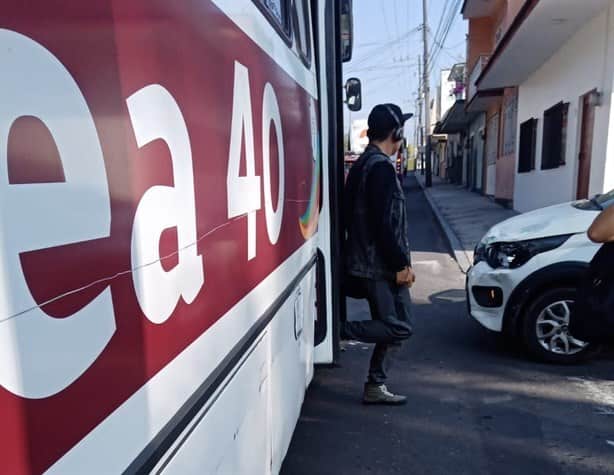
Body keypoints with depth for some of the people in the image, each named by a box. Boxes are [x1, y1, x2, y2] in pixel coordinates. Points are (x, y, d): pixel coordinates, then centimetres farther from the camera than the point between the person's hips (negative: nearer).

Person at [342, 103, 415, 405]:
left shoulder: (363, 163, 14)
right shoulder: (381, 166, -16)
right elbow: (384, 224, -22)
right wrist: (401, 264, -16)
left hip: (368, 263, 10)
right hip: (381, 265, -10)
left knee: (392, 326, 14)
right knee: (399, 327, -2)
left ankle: (376, 387, 20)